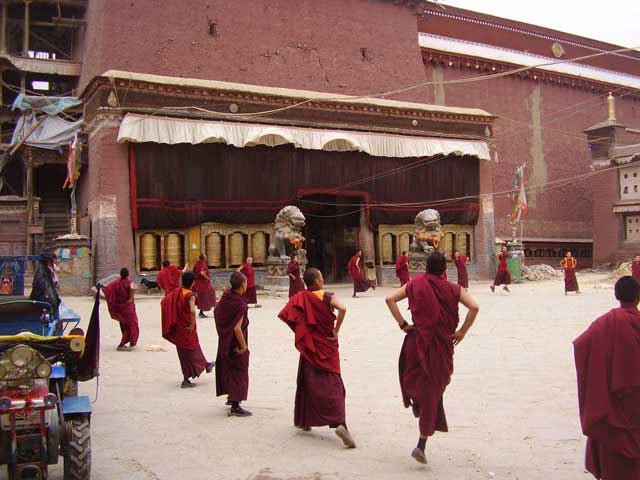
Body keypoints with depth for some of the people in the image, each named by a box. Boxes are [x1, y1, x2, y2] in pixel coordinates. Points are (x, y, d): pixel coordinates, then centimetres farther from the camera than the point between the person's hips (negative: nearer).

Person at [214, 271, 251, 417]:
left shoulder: (225, 297, -4)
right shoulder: (240, 304, -26)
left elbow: (216, 311, 11)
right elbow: (237, 328, -29)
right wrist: (244, 346, -19)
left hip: (224, 341, 8)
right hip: (236, 344, -8)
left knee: (227, 367, 23)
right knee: (239, 372, 3)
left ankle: (231, 396, 41)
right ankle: (235, 406, 6)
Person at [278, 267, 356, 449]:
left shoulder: (299, 298, 0)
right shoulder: (326, 297, -8)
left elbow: (284, 315, -10)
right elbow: (342, 309, -25)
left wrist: (300, 331, 1)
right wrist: (336, 330, -14)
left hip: (308, 346, 3)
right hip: (327, 347, -3)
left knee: (308, 383, 20)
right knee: (332, 385, -5)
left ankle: (304, 420, 30)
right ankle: (340, 423, -24)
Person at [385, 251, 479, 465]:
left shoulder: (415, 284, 1)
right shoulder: (452, 289, -2)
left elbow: (390, 299, -8)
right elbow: (474, 307, -13)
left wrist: (402, 324, -4)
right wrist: (462, 331, -5)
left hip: (417, 341, 0)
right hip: (442, 345, 0)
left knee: (415, 379, 31)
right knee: (433, 391, 8)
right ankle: (421, 445, 8)